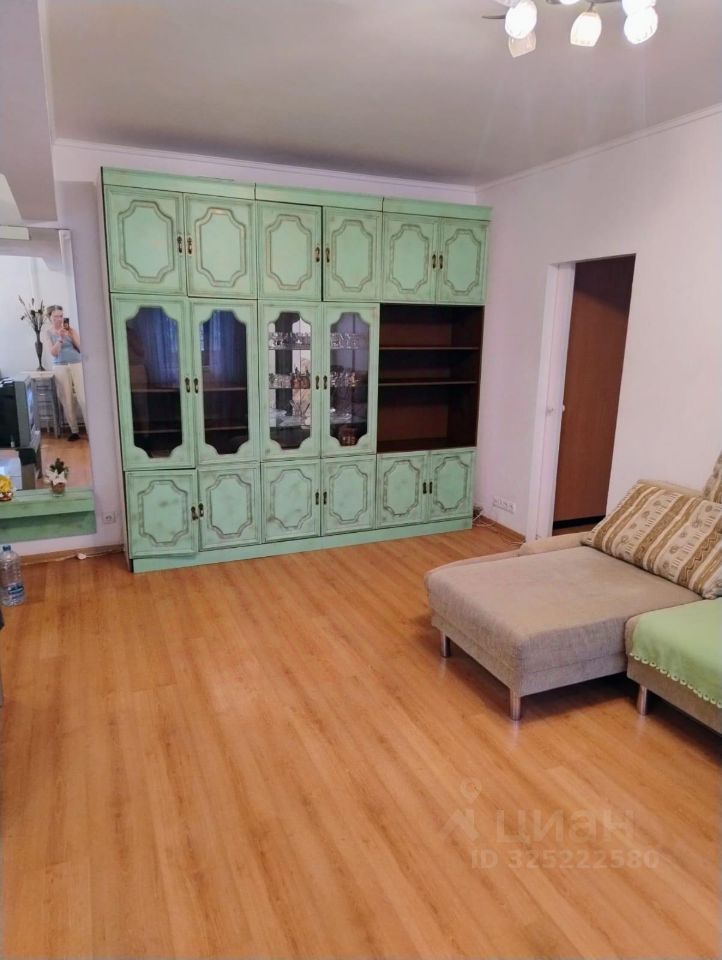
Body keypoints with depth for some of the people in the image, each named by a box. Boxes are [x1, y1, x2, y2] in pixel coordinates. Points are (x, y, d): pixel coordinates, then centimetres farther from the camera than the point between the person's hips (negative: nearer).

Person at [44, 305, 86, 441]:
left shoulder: (70, 328, 4)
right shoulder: (48, 333, 3)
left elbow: (81, 347, -1)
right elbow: (53, 353, -6)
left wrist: (71, 334, -13)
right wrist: (60, 338, -17)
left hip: (77, 365, 0)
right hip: (60, 367, 1)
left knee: (83, 399, -7)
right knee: (66, 401, 1)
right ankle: (74, 431, 10)